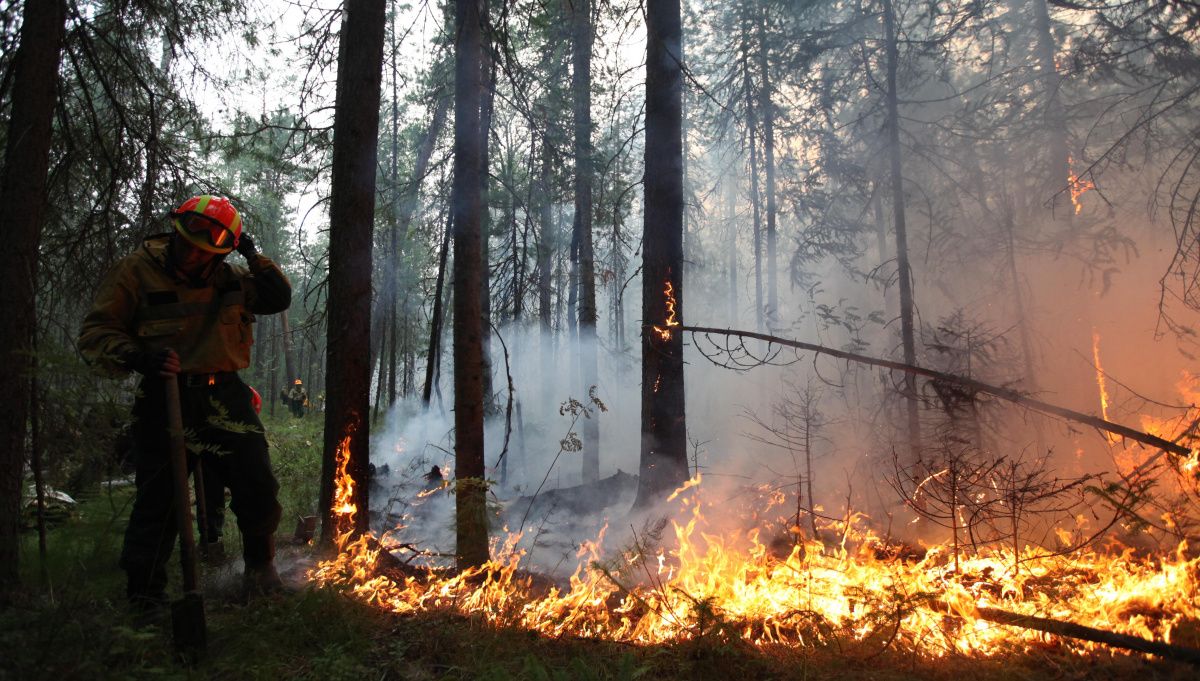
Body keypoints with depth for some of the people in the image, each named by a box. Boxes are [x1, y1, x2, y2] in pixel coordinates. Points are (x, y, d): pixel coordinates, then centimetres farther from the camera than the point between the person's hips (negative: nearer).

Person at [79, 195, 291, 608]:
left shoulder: (230, 277, 9)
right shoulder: (136, 271, -3)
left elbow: (279, 299, 15)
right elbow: (95, 334, -3)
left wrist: (254, 258, 2)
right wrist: (137, 357, -22)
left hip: (225, 396, 3)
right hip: (166, 398, -3)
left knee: (257, 486, 0)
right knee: (159, 497, 3)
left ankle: (260, 566, 25)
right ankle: (144, 593, 20)